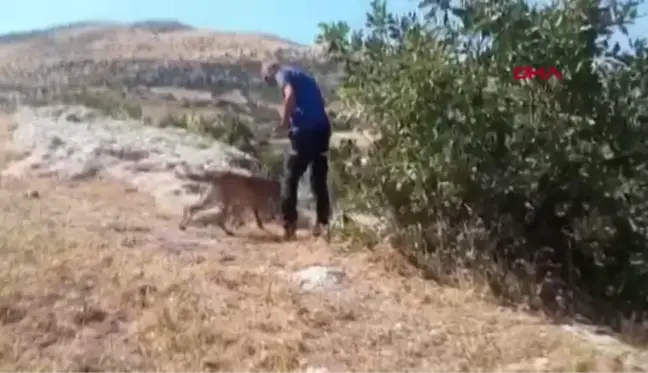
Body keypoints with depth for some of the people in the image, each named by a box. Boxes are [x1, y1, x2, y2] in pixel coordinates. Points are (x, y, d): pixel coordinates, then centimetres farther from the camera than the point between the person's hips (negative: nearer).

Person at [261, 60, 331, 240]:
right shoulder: (302, 75, 27)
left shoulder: (282, 74, 3)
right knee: (319, 178, 14)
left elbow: (290, 95, -19)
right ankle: (323, 223, 15)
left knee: (290, 178, 2)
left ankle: (289, 225, 1)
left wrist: (284, 121, -8)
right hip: (322, 127, 8)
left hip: (306, 130, -8)